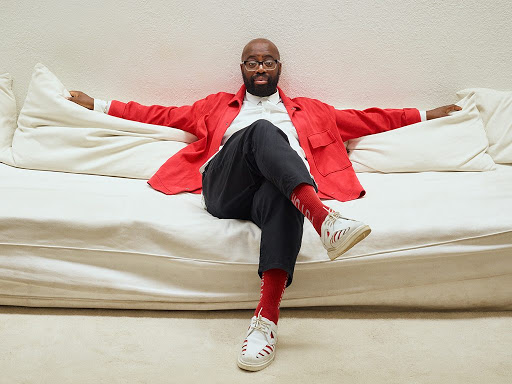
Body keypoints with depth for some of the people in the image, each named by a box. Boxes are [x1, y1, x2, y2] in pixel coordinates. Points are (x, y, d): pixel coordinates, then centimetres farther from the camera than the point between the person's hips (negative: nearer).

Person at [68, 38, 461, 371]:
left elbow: (364, 119, 33)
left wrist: (424, 115, 29)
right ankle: (324, 220, -51)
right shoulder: (219, 106, 36)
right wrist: (98, 104, 34)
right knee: (262, 130, -31)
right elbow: (164, 115, 35)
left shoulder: (308, 110, 35)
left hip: (282, 189, 0)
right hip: (224, 192, 0)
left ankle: (267, 317, -49)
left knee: (281, 194, -39)